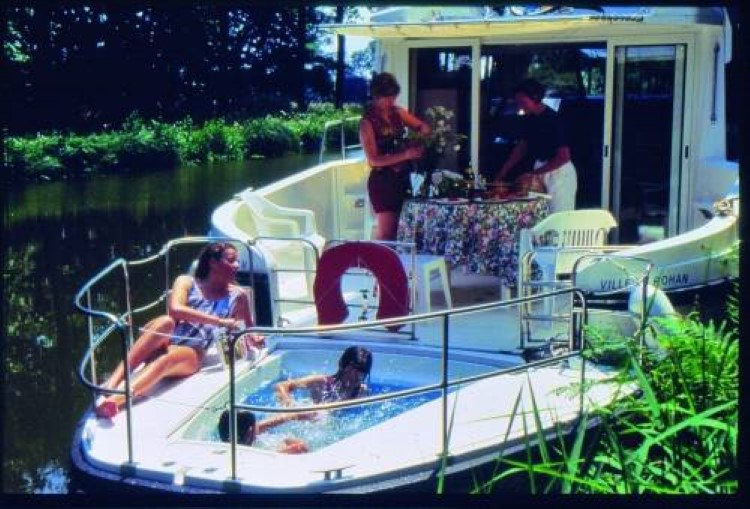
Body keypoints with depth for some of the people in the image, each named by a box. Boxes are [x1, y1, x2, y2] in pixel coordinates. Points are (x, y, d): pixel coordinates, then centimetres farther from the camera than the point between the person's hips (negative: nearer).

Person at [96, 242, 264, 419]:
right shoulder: (187, 282, 10)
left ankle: (116, 398, -61)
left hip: (190, 355, 0)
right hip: (161, 345, 0)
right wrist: (219, 321, -18)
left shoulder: (237, 296, 16)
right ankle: (112, 382, -45)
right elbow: (175, 309, -11)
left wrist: (255, 339, 0)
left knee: (168, 358, -37)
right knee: (166, 321, -35)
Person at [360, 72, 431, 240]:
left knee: (399, 230, 11)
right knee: (386, 232, -4)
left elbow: (422, 126, 16)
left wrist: (424, 133, -9)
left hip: (402, 178, 6)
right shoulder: (367, 122, -13)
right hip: (382, 181, -6)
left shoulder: (398, 112, 4)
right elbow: (374, 160, -18)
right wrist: (406, 154, -25)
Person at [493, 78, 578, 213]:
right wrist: (501, 174, 8)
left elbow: (564, 156, -21)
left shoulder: (553, 119, -19)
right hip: (541, 171, 8)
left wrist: (533, 174, -20)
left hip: (559, 174, -8)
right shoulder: (529, 119, 3)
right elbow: (521, 147, 14)